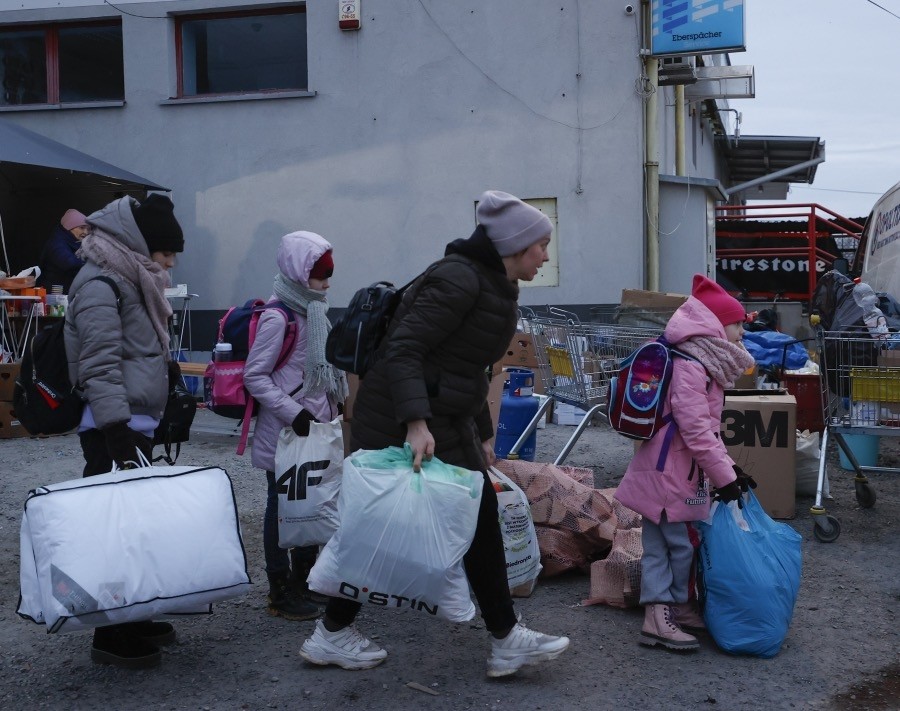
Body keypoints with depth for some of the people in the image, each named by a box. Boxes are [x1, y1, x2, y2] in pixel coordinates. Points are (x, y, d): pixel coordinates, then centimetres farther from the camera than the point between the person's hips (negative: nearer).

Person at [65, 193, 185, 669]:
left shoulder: (130, 282, 17)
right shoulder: (100, 286, -13)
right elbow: (100, 369, -22)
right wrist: (119, 438, -27)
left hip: (135, 425, 10)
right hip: (114, 431, -10)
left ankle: (131, 620, 26)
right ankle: (112, 638, 4)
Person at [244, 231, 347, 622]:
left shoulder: (313, 313, 11)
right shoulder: (277, 318, -16)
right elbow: (254, 376, -18)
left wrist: (335, 405, 15)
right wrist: (293, 413, -22)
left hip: (315, 427, 9)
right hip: (284, 433, -8)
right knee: (282, 506, 2)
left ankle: (304, 578, 29)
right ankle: (281, 592, 12)